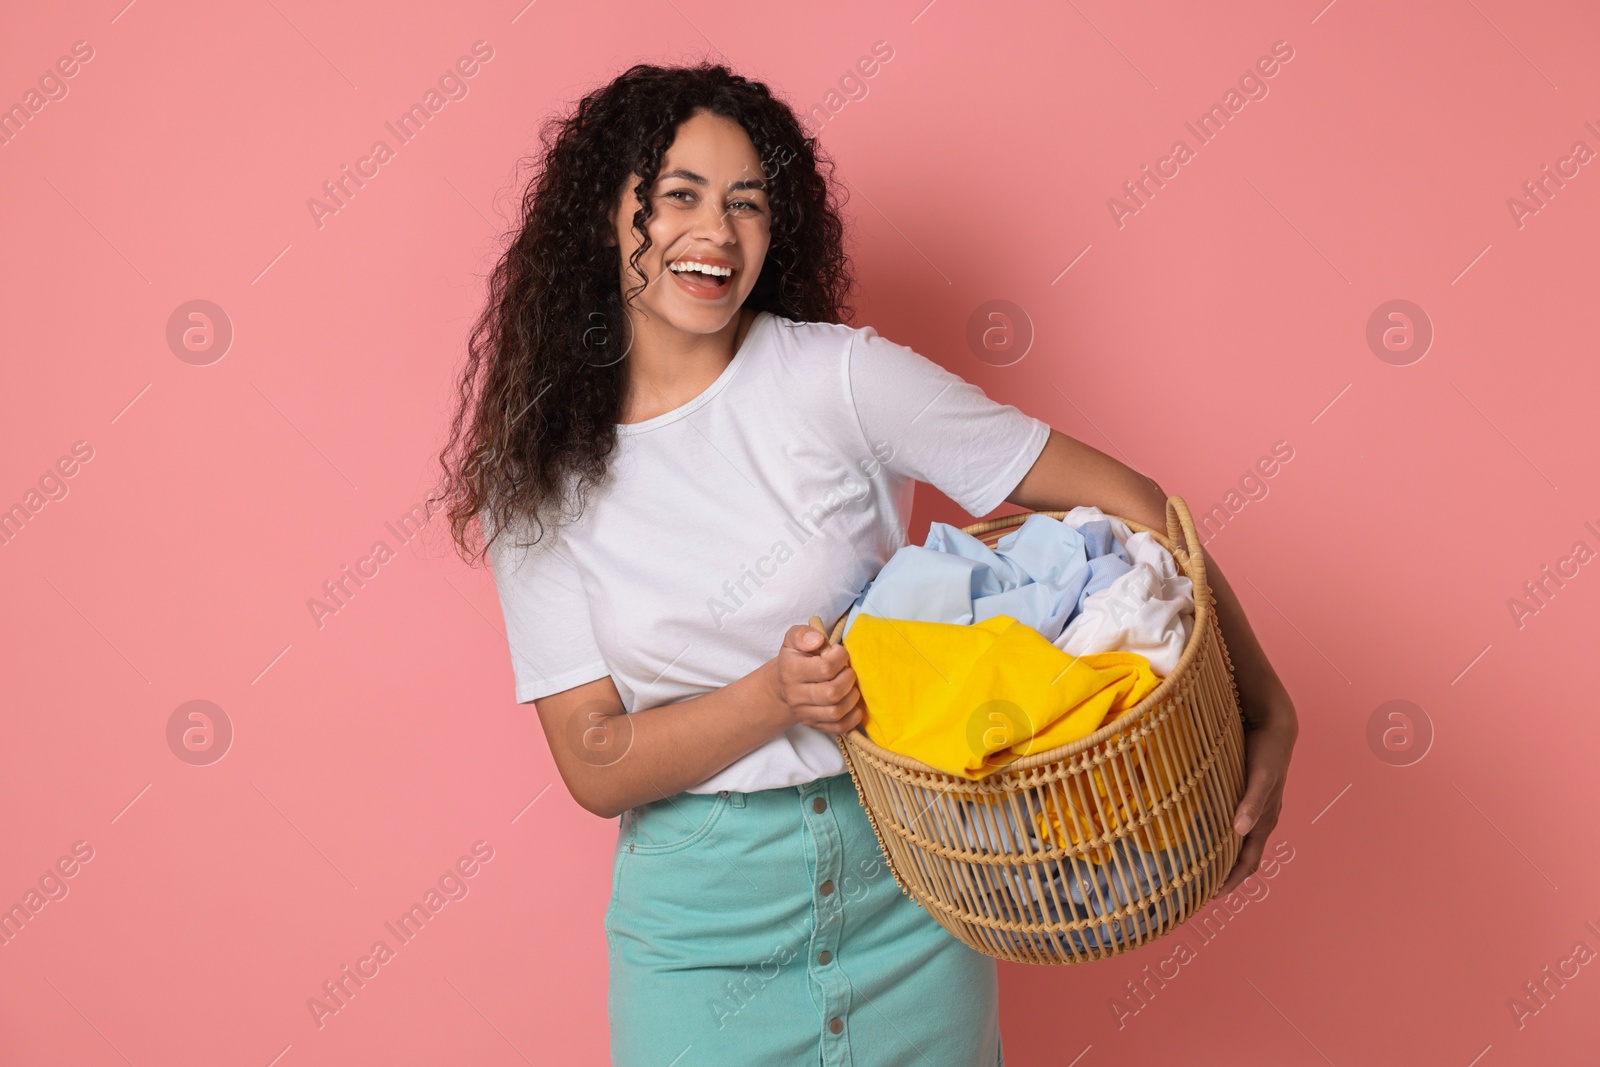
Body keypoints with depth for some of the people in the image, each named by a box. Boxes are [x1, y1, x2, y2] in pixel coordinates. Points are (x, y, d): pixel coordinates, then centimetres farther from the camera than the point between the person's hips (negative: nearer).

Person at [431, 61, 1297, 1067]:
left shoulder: (841, 376, -11)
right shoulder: (541, 482, -5)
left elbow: (1119, 497, -12)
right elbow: (594, 766, -7)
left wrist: (1265, 711, -18)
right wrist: (776, 697, -23)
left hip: (904, 876, 0)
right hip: (702, 916, 1)